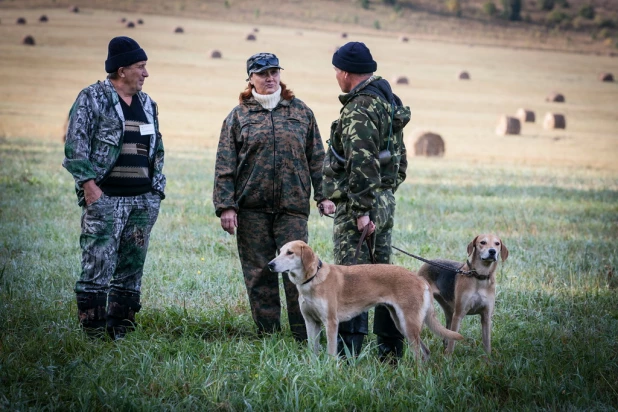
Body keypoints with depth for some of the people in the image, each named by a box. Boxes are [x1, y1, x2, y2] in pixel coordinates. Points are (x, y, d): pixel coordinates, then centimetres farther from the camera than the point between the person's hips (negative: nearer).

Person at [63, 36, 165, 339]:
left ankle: (121, 330, 13)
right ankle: (93, 332, -4)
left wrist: (156, 188, 14)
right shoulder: (91, 99, -2)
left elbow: (157, 149, 23)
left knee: (131, 268, 7)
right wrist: (89, 184, -15)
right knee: (98, 265, -8)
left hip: (143, 200, 6)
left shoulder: (147, 104, 16)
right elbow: (75, 146, -7)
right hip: (104, 199, -6)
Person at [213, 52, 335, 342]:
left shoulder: (300, 112, 10)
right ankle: (267, 334, 13)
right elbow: (225, 165, 3)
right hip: (252, 207, 0)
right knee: (259, 271, 4)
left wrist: (323, 195, 4)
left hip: (293, 206, 0)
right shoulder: (238, 116, 6)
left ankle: (304, 336, 1)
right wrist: (225, 206, -5)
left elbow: (316, 157, 12)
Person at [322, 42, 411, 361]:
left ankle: (346, 353, -8)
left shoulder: (359, 109, -17)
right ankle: (390, 350, 17)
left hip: (359, 205, -10)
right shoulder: (389, 101, 16)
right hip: (385, 202, 10)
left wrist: (362, 209, -23)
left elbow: (362, 163, -24)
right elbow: (400, 157, 22)